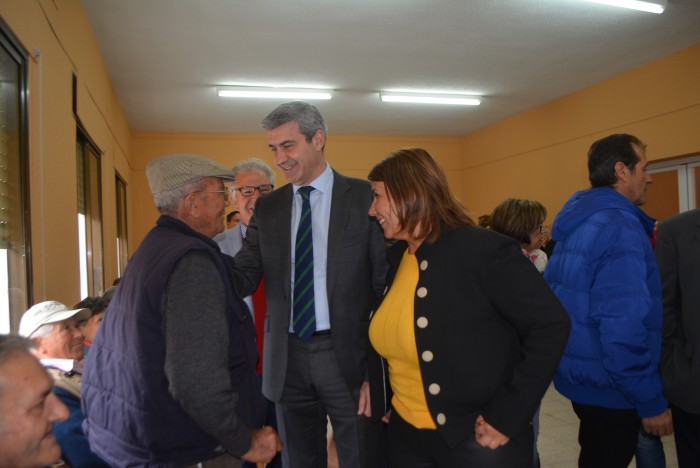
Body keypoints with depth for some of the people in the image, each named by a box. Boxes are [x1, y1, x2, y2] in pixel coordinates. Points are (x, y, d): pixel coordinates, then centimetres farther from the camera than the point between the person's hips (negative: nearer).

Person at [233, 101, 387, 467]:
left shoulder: (365, 198, -6)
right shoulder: (267, 207, 7)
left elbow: (386, 283, -6)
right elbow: (244, 277, -1)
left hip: (347, 355, -3)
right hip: (287, 359, 4)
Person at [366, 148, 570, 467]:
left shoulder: (484, 250, -18)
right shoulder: (394, 257, 3)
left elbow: (551, 325, -19)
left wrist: (508, 415, -20)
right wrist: (380, 392, 5)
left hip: (476, 440, -6)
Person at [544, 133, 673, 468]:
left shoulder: (576, 224, 6)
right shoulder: (620, 227, -22)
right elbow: (624, 327, -27)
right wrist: (651, 402, -19)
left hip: (580, 375, 8)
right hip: (609, 387, -8)